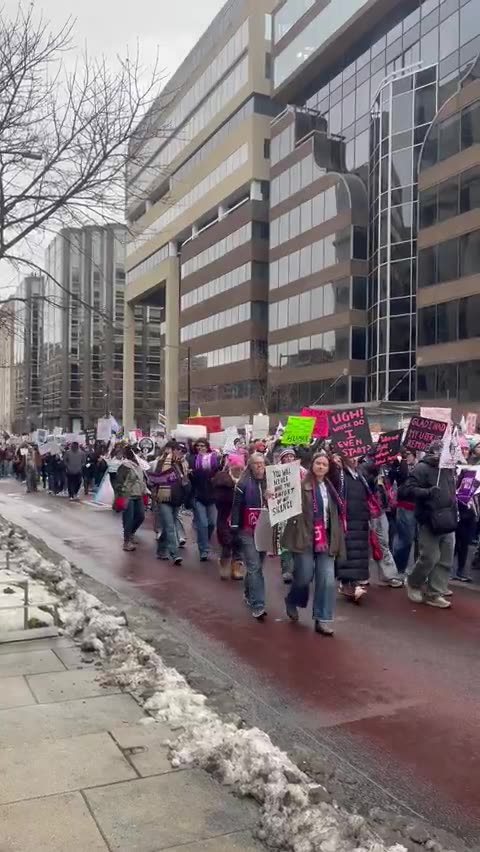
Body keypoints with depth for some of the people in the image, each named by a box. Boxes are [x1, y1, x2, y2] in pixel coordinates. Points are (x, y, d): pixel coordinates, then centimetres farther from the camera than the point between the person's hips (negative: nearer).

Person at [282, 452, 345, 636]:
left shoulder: (330, 487, 12)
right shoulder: (301, 485, -7)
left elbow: (335, 515, 18)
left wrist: (336, 540, 15)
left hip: (325, 539, 5)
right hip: (305, 538, -5)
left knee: (327, 580, -1)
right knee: (304, 577, 1)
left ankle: (322, 620, 10)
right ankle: (292, 601, 33)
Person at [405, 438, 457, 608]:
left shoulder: (449, 469, 13)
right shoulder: (422, 468, -10)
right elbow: (410, 488, -17)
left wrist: (455, 510, 16)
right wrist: (429, 492, -28)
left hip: (448, 521, 7)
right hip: (430, 521, -7)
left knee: (446, 559, 7)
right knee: (430, 558, -5)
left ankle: (434, 593, 17)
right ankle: (413, 583, 21)